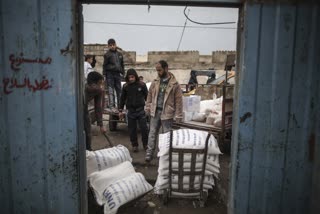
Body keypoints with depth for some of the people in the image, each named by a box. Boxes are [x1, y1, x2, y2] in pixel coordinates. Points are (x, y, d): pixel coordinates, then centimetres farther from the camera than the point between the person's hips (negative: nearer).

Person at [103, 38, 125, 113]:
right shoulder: (107, 54, -1)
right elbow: (104, 65, -3)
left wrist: (123, 73, 15)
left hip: (117, 74, 5)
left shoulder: (119, 54, 14)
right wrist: (104, 75, -9)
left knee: (119, 90, 8)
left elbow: (122, 65, 20)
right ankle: (112, 106, -4)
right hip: (110, 74, -5)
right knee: (111, 90, -6)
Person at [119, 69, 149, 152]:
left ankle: (145, 144, 18)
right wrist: (120, 110, 9)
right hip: (131, 111, 2)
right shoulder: (125, 86, 3)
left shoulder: (142, 85, -2)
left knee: (144, 128, 0)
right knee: (132, 129, 6)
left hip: (141, 110, -1)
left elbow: (147, 97, 4)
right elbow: (122, 99, 10)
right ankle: (134, 145, 20)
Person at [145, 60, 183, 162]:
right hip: (155, 112, 4)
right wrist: (147, 107, 9)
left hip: (167, 113, -4)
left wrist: (178, 116, -10)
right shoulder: (155, 82, 3)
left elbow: (178, 100, -9)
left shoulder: (174, 84, -10)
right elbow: (150, 95, 13)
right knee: (152, 133, 9)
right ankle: (149, 153, 18)